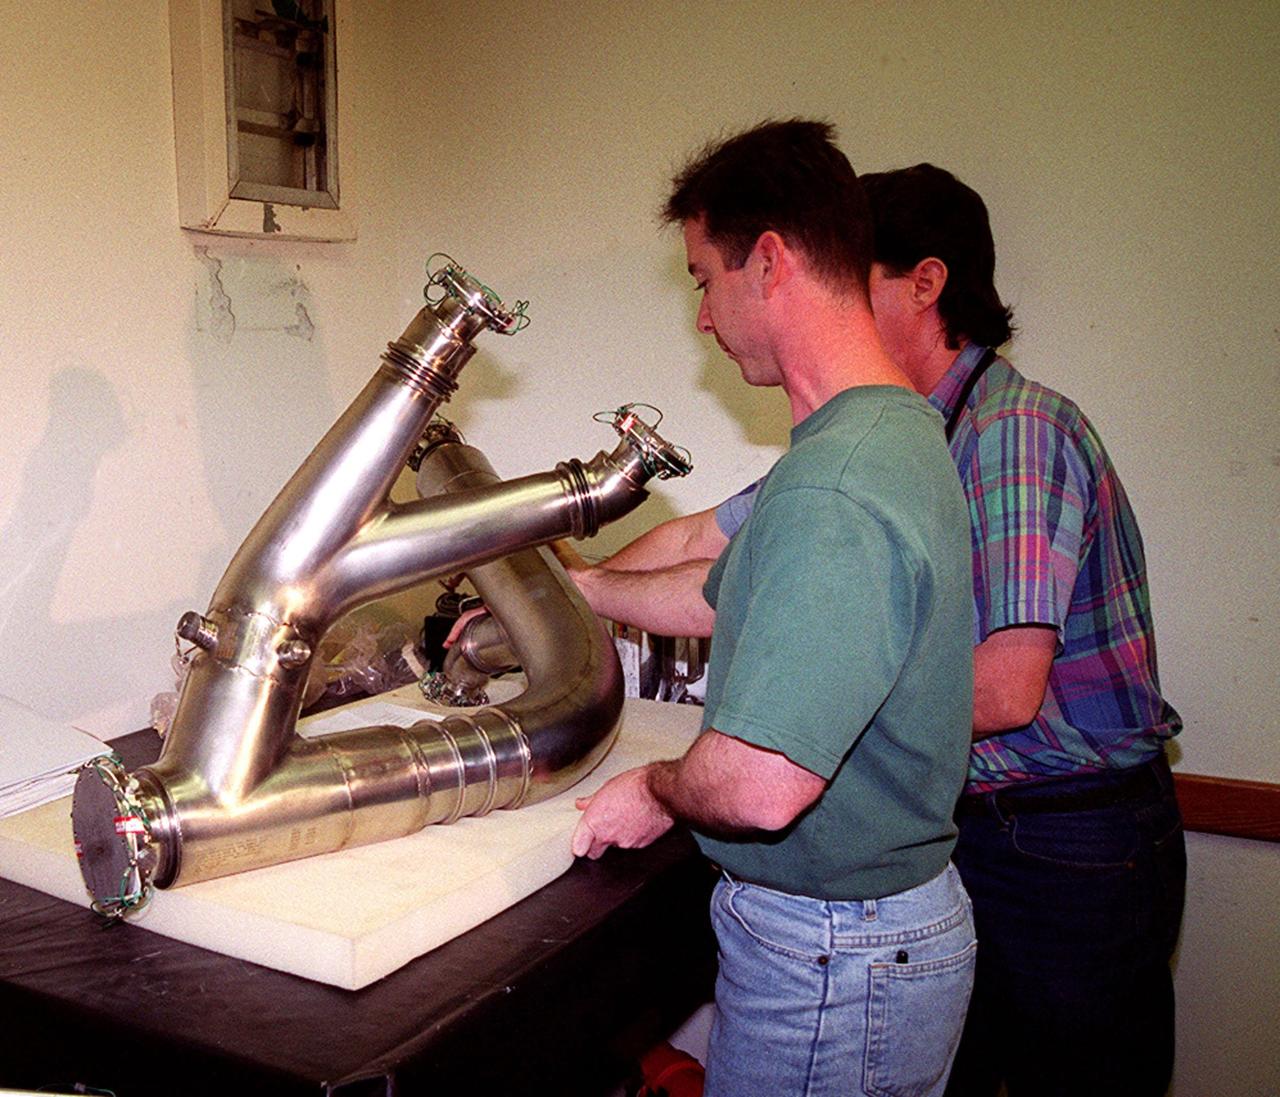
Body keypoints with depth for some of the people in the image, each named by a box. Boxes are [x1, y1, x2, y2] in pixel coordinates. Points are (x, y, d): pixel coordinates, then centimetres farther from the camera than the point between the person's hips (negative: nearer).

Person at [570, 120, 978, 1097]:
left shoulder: (833, 492, -30)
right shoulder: (896, 431, 5)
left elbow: (760, 786, -34)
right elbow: (734, 588, 19)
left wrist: (655, 790, -13)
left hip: (832, 964, -9)